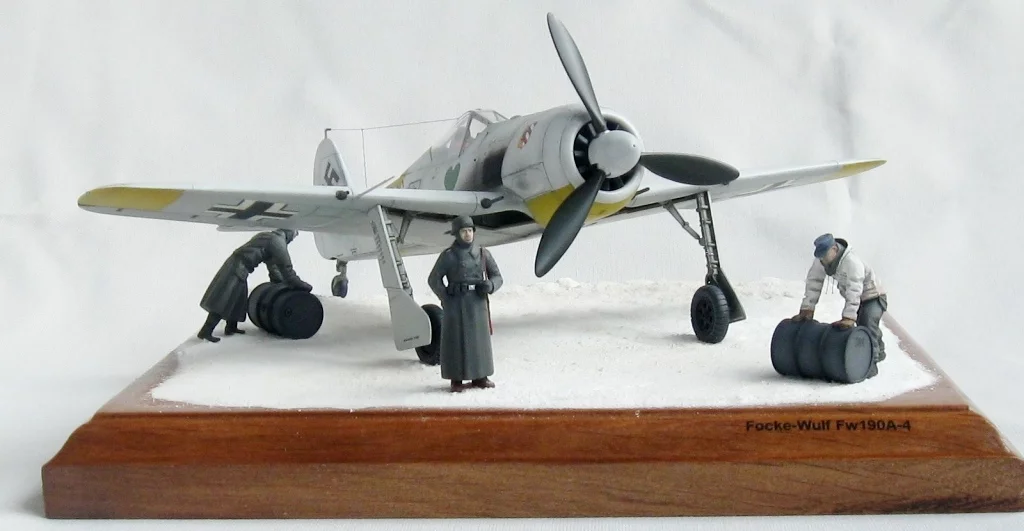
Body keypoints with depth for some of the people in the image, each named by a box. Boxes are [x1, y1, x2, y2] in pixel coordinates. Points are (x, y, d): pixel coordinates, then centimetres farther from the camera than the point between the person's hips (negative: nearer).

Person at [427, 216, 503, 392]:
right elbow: (434, 280, 1)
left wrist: (489, 285, -14)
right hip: (457, 304, -3)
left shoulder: (483, 253, 5)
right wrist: (446, 300, -9)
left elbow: (496, 277, 8)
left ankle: (479, 378, 17)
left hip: (478, 303, 3)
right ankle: (457, 381, 5)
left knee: (479, 339, 6)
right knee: (456, 341, -2)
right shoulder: (447, 255, -3)